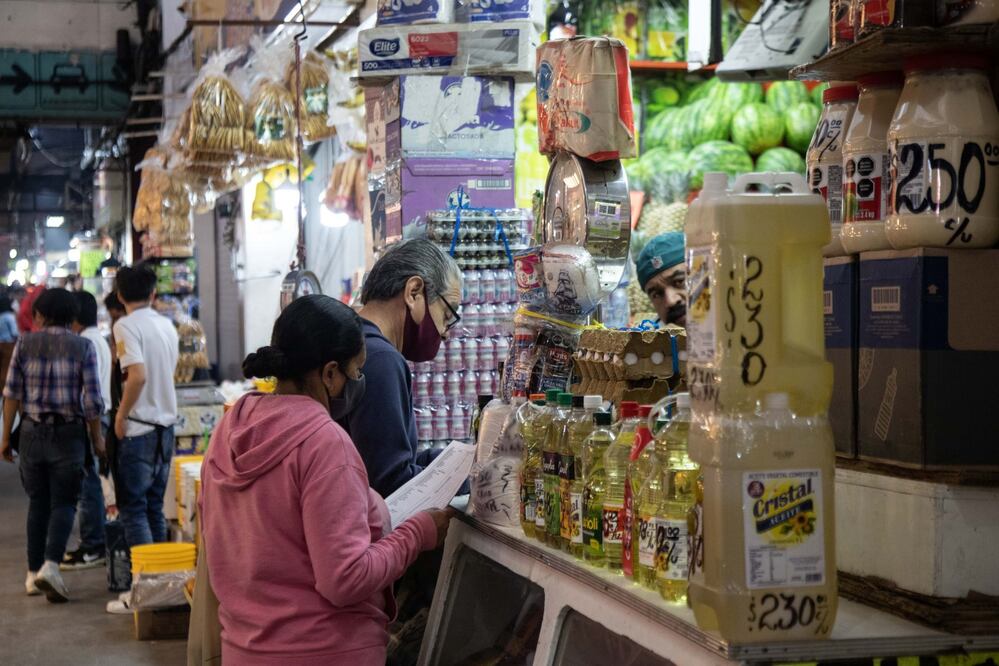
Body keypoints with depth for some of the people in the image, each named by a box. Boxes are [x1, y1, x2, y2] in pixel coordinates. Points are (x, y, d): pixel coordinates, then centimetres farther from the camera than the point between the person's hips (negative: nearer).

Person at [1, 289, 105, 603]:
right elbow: (92, 400, -5)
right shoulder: (82, 347, -3)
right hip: (69, 433, -2)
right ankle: (51, 564, -18)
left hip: (32, 432, 2)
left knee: (38, 502, 14)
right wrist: (98, 439, 6)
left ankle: (34, 572, 17)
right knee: (64, 502, 2)